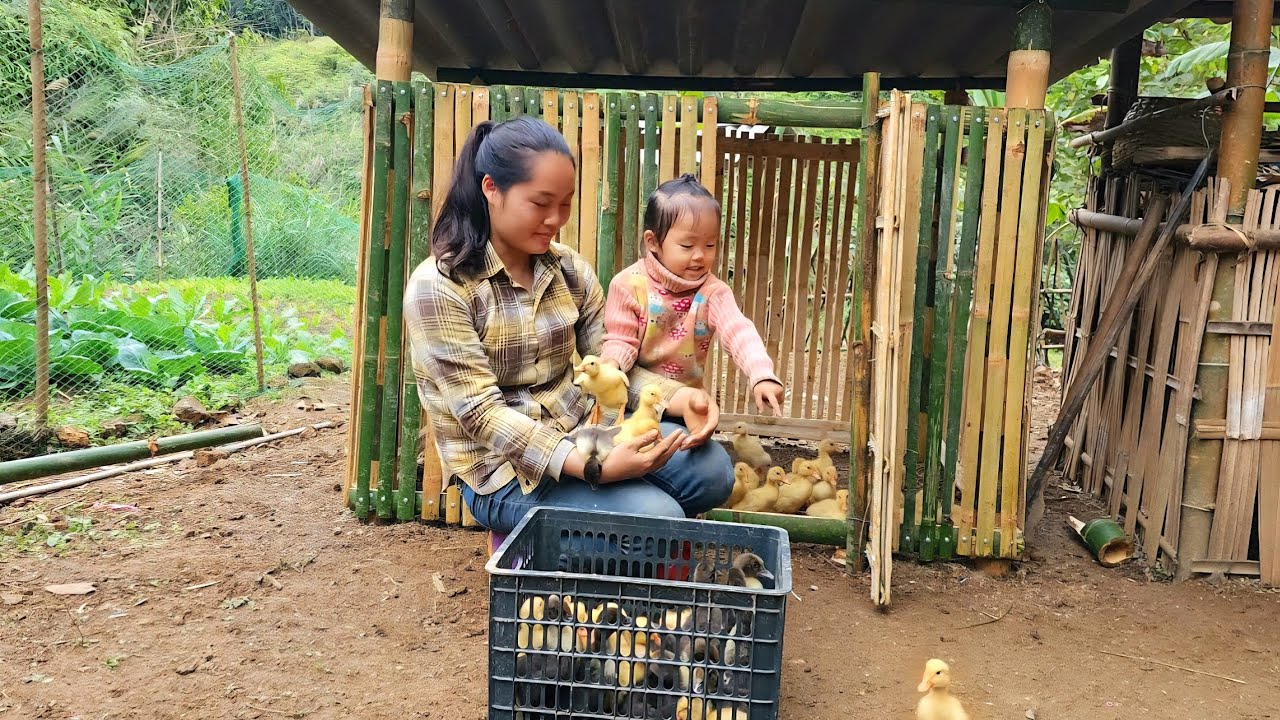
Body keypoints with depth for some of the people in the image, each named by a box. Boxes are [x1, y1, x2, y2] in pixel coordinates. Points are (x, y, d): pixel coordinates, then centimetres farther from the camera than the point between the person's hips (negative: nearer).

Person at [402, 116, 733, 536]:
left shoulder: (570, 269, 4)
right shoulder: (438, 286, -15)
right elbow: (480, 412, -21)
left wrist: (678, 398, -17)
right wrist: (590, 467, -32)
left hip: (581, 429, 6)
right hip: (503, 467, -6)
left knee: (712, 470, -12)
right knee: (656, 517, -23)